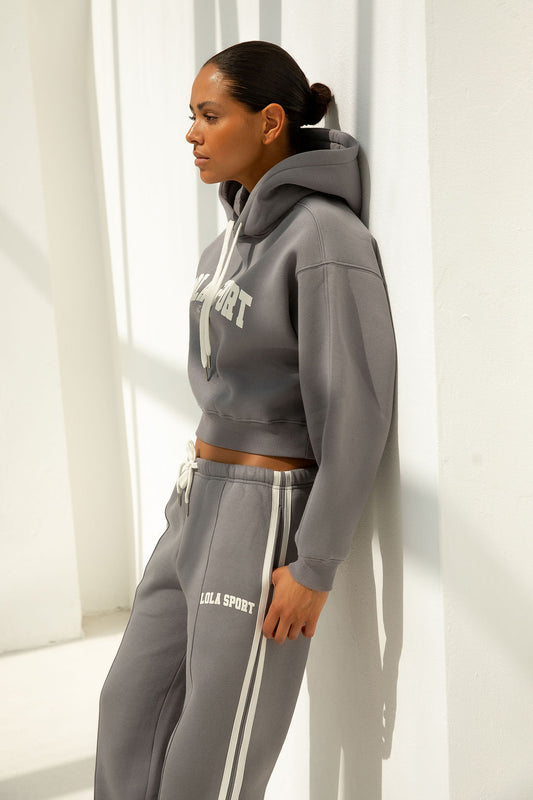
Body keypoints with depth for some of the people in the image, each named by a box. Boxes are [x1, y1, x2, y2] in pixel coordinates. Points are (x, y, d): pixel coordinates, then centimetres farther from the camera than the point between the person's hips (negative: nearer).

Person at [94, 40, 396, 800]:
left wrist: (315, 567, -18)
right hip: (205, 502, 9)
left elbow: (356, 414, -20)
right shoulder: (236, 236, 9)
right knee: (132, 711, 15)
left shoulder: (332, 239, -19)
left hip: (272, 520, -9)